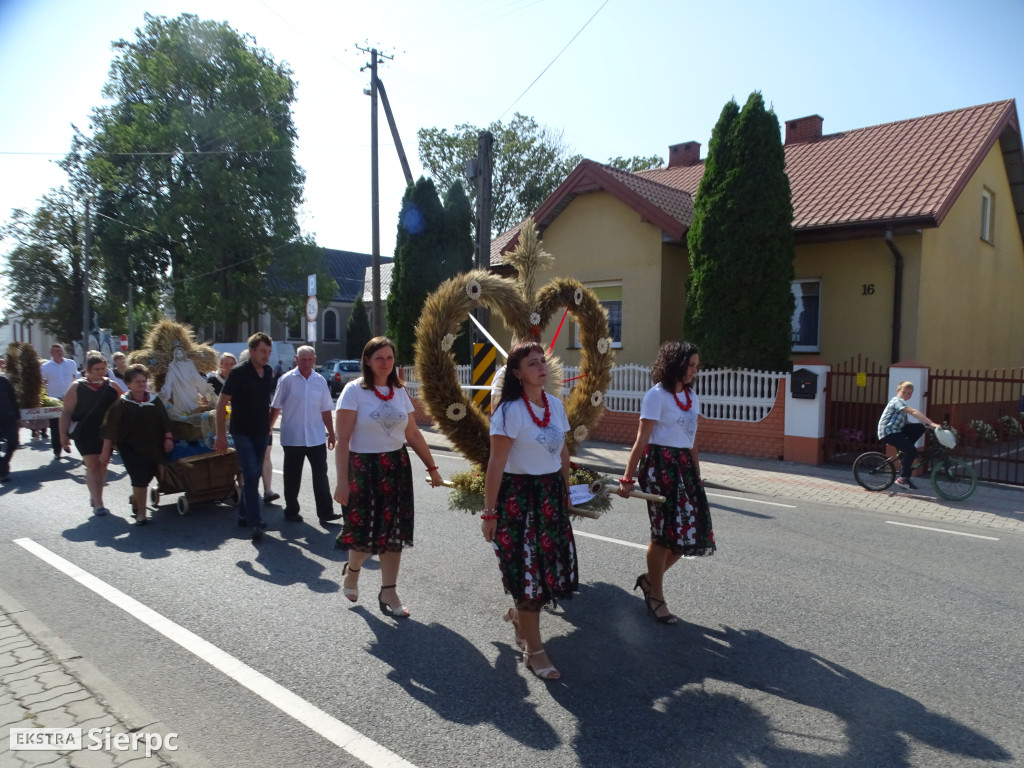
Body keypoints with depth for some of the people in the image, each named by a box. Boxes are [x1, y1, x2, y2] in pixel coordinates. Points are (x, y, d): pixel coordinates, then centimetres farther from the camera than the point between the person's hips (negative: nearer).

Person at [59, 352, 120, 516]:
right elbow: (67, 412, -2)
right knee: (92, 466, -6)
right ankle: (98, 504, -6)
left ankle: (95, 496, 28)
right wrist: (63, 433, -8)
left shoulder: (112, 386, 4)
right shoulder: (78, 387, -2)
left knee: (102, 465, 10)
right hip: (85, 433, -3)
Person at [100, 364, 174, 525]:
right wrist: (106, 451, -6)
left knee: (148, 476, 12)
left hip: (153, 447, 4)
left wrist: (168, 438, -2)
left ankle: (135, 498, 43)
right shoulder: (122, 403, -7)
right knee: (140, 478, -11)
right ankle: (141, 514, 2)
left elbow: (165, 420, 9)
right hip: (130, 447, -4)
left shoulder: (155, 400, 2)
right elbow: (110, 428, -6)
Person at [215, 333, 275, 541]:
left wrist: (268, 426, 14)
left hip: (261, 432, 6)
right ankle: (255, 523, -11)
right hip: (242, 432, -6)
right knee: (251, 475, -12)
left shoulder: (269, 372, 5)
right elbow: (222, 403, -11)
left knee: (254, 476, 13)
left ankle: (245, 514, 27)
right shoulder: (238, 372, -13)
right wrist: (221, 434, -14)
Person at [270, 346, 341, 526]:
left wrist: (331, 433, 9)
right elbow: (275, 407, 1)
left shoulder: (320, 381, 6)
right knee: (292, 477, 9)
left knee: (321, 475, -3)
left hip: (316, 437, 2)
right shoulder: (287, 380, -4)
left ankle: (325, 512, -2)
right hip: (292, 438, -2)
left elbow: (326, 410, 10)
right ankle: (291, 510, 23)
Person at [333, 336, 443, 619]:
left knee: (393, 531, 6)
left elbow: (413, 434, 12)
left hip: (397, 468, 4)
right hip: (363, 468, -4)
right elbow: (342, 440, -12)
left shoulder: (400, 391, 6)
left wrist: (432, 468, 11)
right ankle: (352, 570, 36)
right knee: (365, 531, 3)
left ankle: (388, 593, 19)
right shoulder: (354, 390, -9)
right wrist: (342, 481, -17)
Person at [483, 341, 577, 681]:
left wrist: (566, 494, 16)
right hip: (518, 495, -7)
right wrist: (489, 513, -16)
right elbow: (496, 464, -16)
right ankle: (533, 649, 19)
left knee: (550, 564, 12)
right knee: (527, 569, 2)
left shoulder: (556, 405, 4)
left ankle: (518, 614, 41)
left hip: (551, 494, 7)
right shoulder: (510, 411, -16)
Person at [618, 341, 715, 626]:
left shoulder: (691, 396, 12)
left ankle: (650, 579, 26)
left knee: (692, 530, 7)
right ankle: (656, 597, 18)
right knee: (665, 532, 0)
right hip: (660, 465, -8)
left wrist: (697, 475, 16)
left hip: (684, 466, 8)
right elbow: (642, 440, -13)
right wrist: (628, 478, -15)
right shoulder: (657, 395, -10)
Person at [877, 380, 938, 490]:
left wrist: (927, 424, 3)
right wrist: (931, 423, -35)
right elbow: (914, 412, -27)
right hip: (888, 432, -9)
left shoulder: (902, 403, 18)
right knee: (912, 451, -20)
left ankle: (905, 452, 5)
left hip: (897, 430, 9)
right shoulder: (897, 400, -13)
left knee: (920, 428, -3)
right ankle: (903, 478, -9)